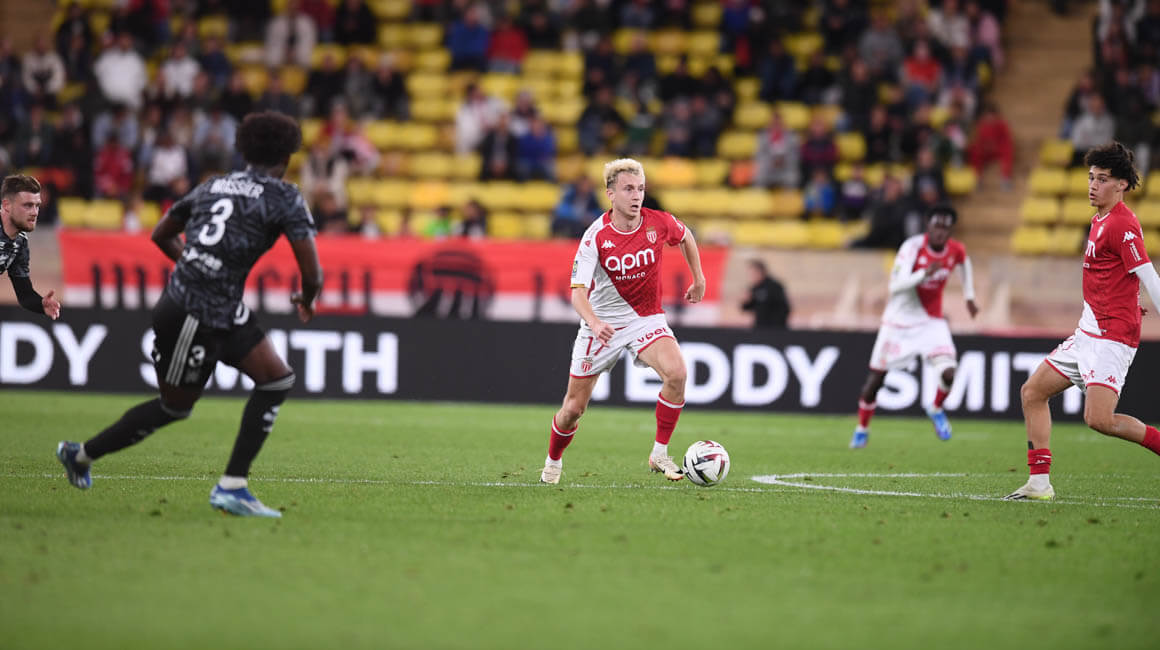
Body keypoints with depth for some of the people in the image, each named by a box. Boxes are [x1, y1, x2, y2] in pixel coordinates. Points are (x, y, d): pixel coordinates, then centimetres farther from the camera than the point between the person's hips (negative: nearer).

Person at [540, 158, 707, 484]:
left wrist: (698, 280, 17)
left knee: (676, 372, -28)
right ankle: (553, 462, 33)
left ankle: (659, 454, -15)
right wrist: (594, 323, -45)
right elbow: (578, 292, -26)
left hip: (646, 319, 2)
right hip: (602, 322, -2)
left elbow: (685, 236, 15)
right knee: (574, 408, 3)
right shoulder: (596, 236, -20)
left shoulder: (659, 223, -11)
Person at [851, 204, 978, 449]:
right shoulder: (913, 247, -22)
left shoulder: (956, 250, -7)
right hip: (899, 322, -3)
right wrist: (924, 274, -44)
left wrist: (969, 297, 19)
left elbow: (965, 263, 20)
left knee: (947, 372, -19)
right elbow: (896, 285, -32)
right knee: (876, 376, 3)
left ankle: (936, 410, 14)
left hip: (931, 322, 3)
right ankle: (862, 429, 26)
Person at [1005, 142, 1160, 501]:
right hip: (1088, 333, 10)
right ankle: (1039, 482, 10)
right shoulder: (1100, 221, 14)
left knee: (1099, 419, -21)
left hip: (1111, 336, -10)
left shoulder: (1122, 225, -15)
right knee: (1032, 392, 9)